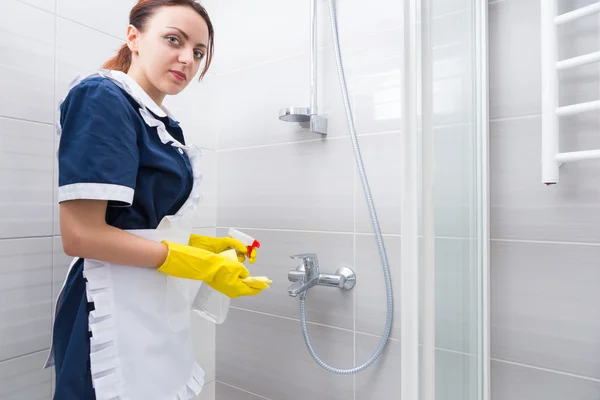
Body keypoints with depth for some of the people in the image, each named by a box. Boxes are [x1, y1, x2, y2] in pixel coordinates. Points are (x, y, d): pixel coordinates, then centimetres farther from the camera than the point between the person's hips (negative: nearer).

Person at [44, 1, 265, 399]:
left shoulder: (164, 124, 10)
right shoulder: (103, 99, -13)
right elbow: (81, 235, -20)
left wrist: (211, 245, 2)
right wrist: (203, 266, -18)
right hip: (117, 311, -8)